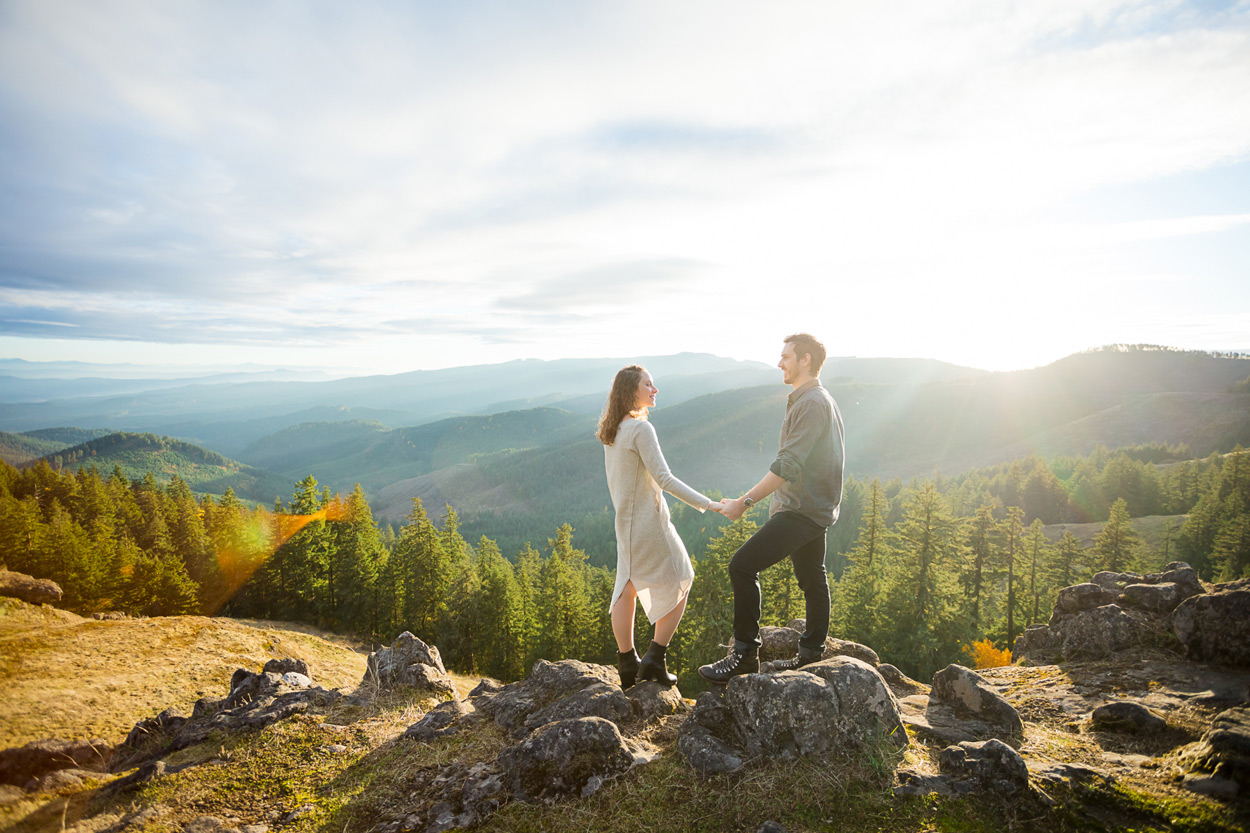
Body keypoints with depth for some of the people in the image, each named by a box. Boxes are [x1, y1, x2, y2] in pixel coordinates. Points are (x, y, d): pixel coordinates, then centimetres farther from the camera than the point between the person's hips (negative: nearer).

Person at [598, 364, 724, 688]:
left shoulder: (611, 431, 8)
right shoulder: (641, 428, -19)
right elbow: (664, 479, -23)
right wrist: (707, 504, -21)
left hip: (626, 522, 9)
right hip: (648, 521, -9)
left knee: (626, 589, 14)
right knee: (678, 586, 7)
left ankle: (627, 663, 24)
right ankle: (654, 658, 7)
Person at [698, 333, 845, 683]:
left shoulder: (811, 403, -18)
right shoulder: (822, 401, 16)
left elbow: (787, 466, -25)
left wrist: (745, 501, -23)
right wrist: (779, 503, 24)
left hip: (802, 510, -11)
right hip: (813, 507, 11)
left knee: (742, 566, -15)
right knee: (812, 580, 16)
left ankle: (745, 653, -9)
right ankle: (812, 654, 28)